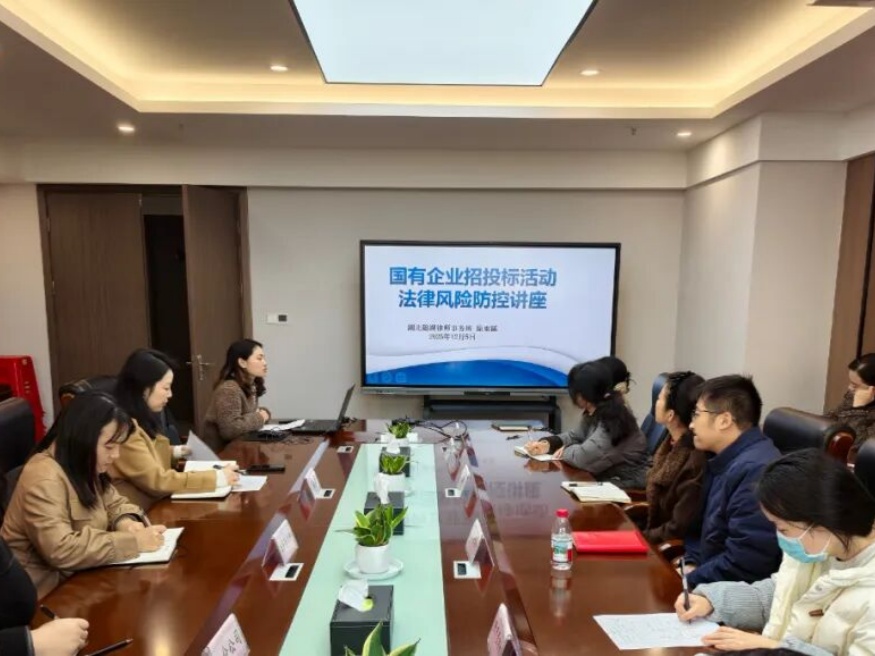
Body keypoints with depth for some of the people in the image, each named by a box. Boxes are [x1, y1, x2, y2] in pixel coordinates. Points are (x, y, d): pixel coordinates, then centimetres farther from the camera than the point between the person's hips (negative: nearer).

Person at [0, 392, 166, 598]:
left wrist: (126, 521, -10)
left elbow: (114, 504, 13)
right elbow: (60, 550, -31)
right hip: (48, 590, -8)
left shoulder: (83, 466, 4)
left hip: (77, 576, 8)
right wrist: (132, 541, -27)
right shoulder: (44, 478, -24)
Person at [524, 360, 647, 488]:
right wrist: (548, 443, -5)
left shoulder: (613, 419, -26)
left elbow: (584, 456, -33)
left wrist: (565, 451, -12)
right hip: (606, 478, 8)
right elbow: (576, 435, 13)